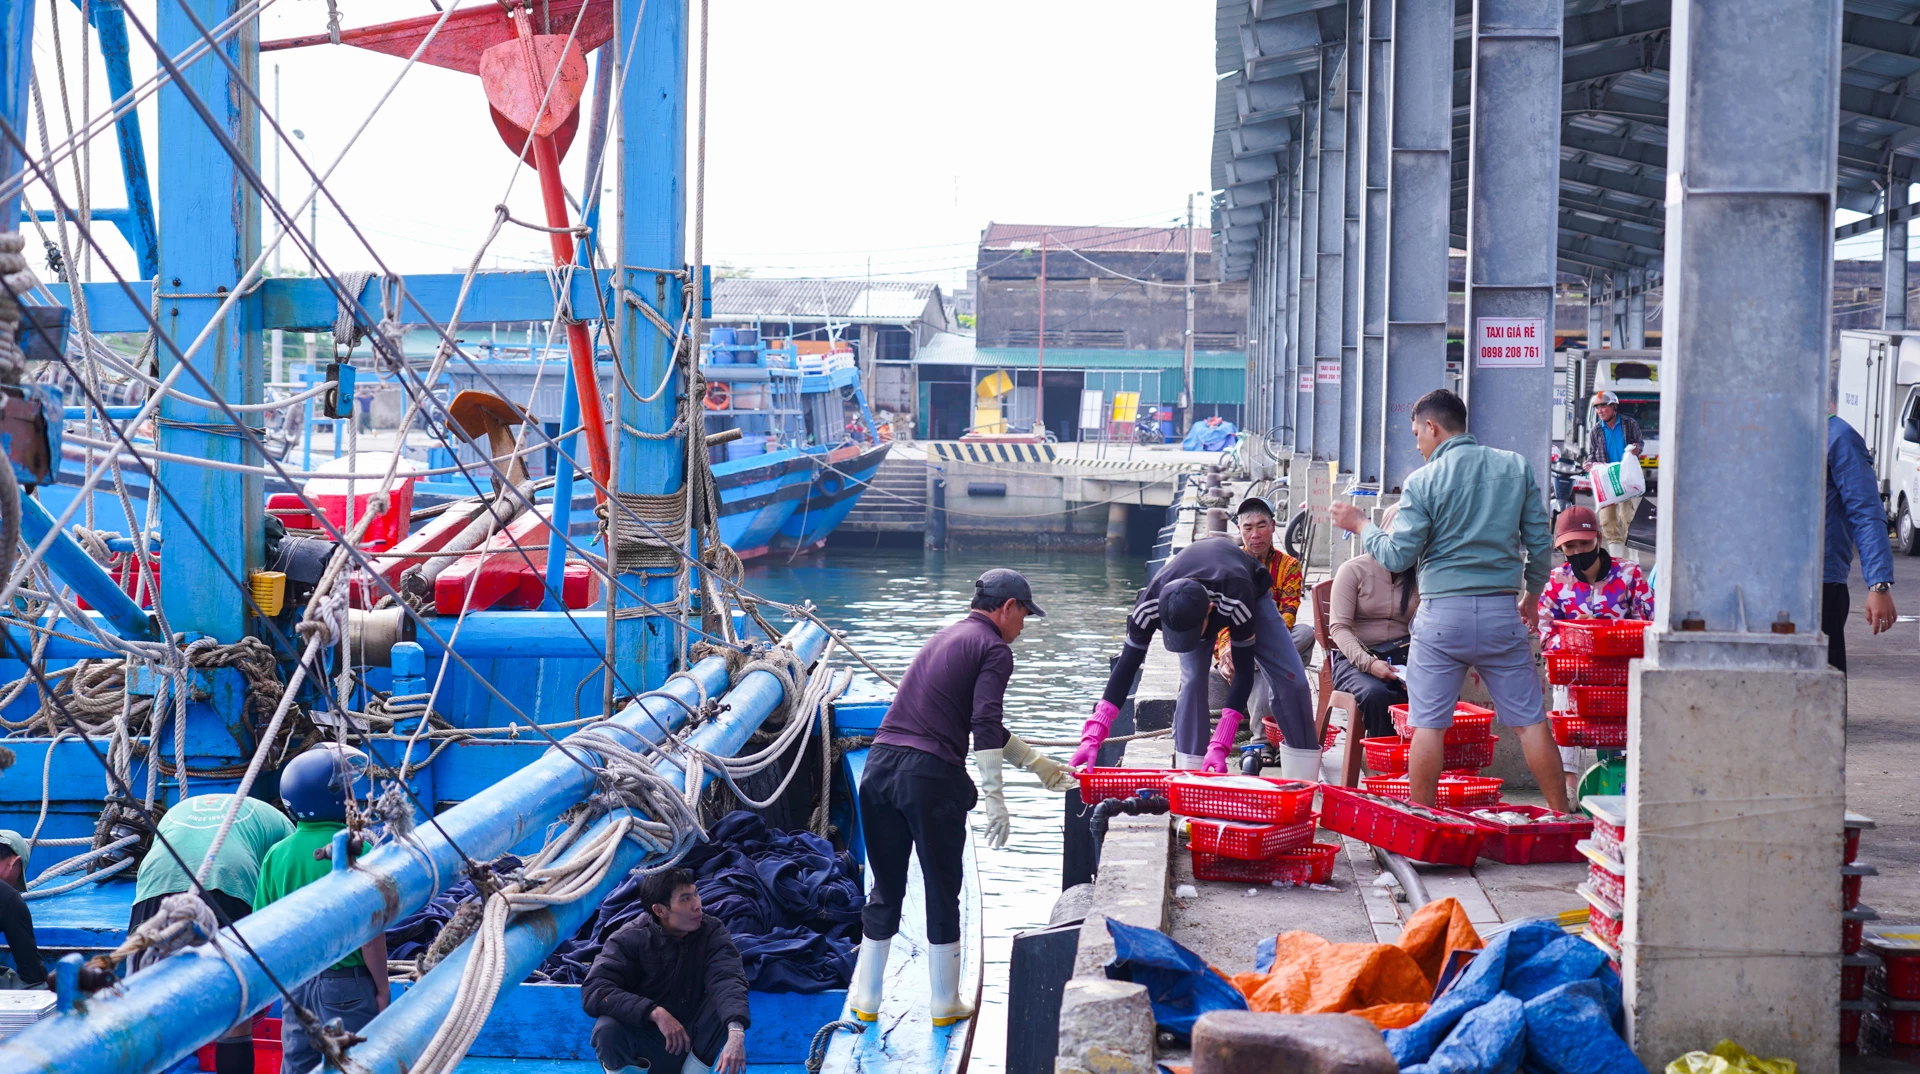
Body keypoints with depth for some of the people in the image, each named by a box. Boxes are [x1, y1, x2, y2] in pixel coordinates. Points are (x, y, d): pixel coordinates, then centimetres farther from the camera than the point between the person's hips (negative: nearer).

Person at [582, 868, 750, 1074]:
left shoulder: (711, 932, -8)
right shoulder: (630, 939, -14)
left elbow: (727, 980, -26)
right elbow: (594, 991, -26)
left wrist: (736, 1033, -46)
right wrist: (655, 1012, -38)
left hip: (692, 1041, 2)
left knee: (727, 1002, -23)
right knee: (607, 1028, -33)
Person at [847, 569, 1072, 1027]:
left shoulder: (945, 638, 25)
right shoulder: (994, 649, -1)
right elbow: (985, 727, -14)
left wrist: (1036, 762, 39)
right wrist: (995, 799, -13)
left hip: (880, 766, 7)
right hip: (931, 776, -7)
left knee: (886, 888, 17)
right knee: (942, 893, 7)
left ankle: (865, 998, 23)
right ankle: (945, 1004, 17)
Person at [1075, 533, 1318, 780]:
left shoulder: (1237, 602, -47)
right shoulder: (1151, 605, -40)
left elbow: (1243, 670, -39)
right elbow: (1126, 667, -33)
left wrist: (1219, 745, -46)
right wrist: (1093, 736, -41)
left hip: (1252, 592, -1)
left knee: (1290, 679, -13)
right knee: (1192, 681, -21)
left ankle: (1304, 787, -2)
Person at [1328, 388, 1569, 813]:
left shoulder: (1423, 481, -6)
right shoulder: (1516, 467, 4)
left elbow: (1397, 556, -6)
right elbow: (1541, 543, 6)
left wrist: (1360, 525, 11)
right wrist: (1532, 595, 21)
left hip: (1442, 613, -3)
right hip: (1502, 610, 3)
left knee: (1428, 724, 4)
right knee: (1530, 719, 9)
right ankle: (1561, 818, 13)